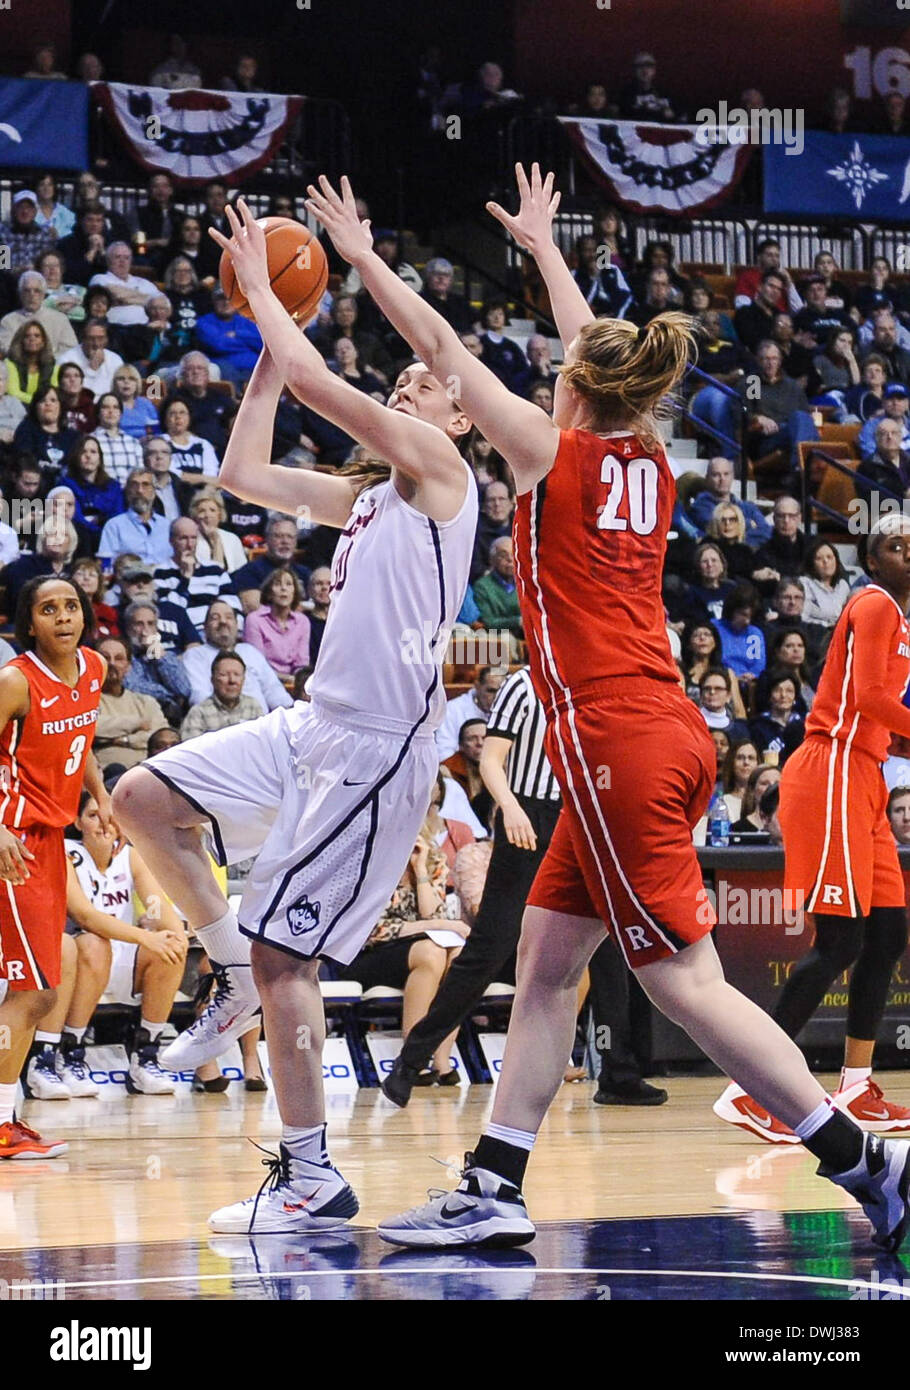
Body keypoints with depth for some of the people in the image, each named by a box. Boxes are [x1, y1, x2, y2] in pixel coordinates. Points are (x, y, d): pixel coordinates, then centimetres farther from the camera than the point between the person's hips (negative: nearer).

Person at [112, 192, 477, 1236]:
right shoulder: (364, 496, 20)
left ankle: (312, 1180, -5)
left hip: (375, 748, -9)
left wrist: (260, 286, -3)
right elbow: (244, 474, 22)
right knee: (145, 798, 7)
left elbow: (318, 383, -15)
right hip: (317, 727, 9)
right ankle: (237, 977, 16)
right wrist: (268, 342, 18)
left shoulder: (438, 469, -6)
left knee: (283, 950, -11)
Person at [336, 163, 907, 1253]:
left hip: (615, 743, -8)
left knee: (684, 980, -8)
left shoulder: (552, 451, -5)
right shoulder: (649, 461, 12)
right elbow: (595, 351, 30)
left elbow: (440, 347, 4)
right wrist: (542, 245, 45)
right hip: (666, 734, 8)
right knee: (544, 963, 11)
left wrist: (361, 255, 17)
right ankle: (494, 1192, 11)